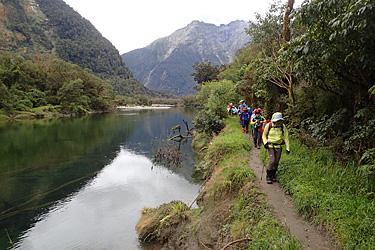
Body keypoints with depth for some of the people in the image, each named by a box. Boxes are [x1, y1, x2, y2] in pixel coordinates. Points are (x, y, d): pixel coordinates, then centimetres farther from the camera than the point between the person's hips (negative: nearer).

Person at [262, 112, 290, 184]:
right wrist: (265, 142, -9)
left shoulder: (283, 127, -3)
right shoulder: (268, 126, -8)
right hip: (270, 146, -3)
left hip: (279, 146, 3)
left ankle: (273, 175, 26)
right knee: (272, 161, -14)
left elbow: (286, 137, 4)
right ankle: (268, 177, 1)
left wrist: (287, 148, 2)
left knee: (276, 162, 6)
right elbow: (264, 135, 7)